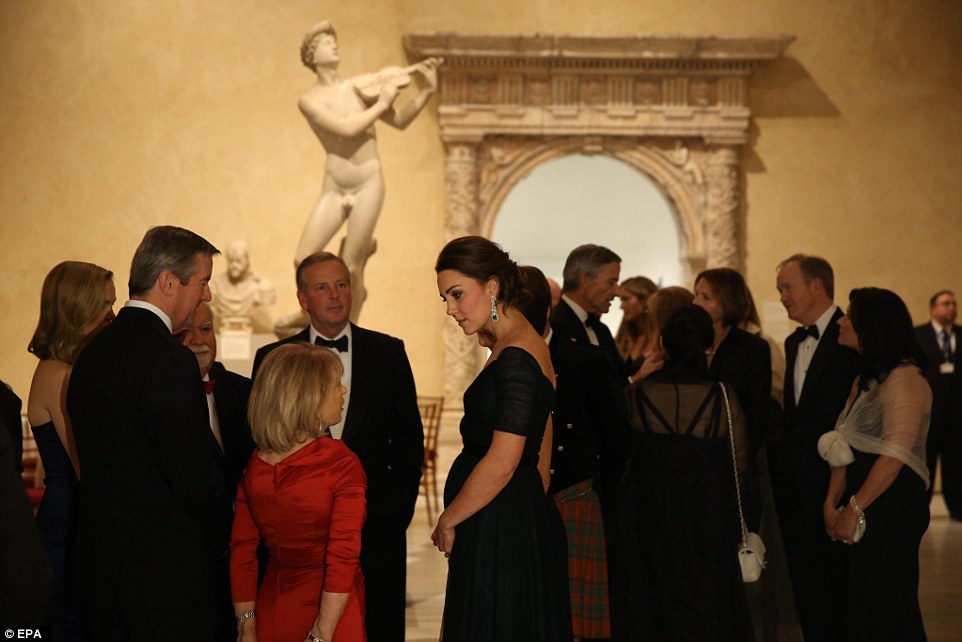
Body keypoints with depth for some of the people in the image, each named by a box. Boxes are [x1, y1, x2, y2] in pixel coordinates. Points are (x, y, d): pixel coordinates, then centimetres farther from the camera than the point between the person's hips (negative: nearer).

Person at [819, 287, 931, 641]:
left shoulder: (903, 379, -14)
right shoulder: (866, 379, 15)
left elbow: (894, 454, -21)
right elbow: (846, 447, 11)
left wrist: (855, 508, -18)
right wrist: (832, 503, 1)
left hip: (892, 506, -8)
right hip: (864, 508, 8)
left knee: (886, 611, 1)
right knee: (860, 605, 13)